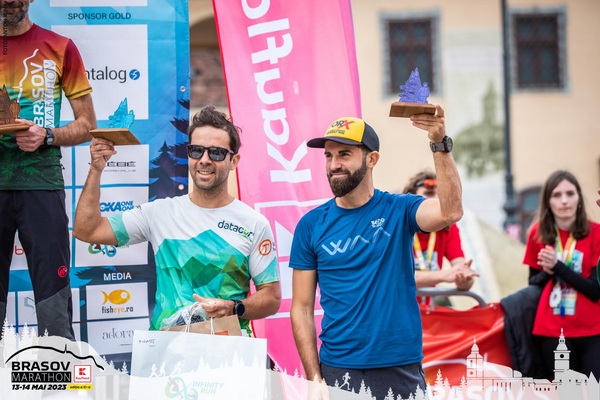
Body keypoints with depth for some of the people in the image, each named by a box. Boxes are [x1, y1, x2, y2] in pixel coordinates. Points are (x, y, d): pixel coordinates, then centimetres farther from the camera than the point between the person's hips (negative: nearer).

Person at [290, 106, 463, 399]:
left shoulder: (398, 210, 0)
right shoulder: (312, 224, 3)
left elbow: (450, 212, -21)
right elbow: (301, 308, 2)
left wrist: (440, 144, -28)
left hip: (400, 371, -1)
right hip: (336, 371, 1)